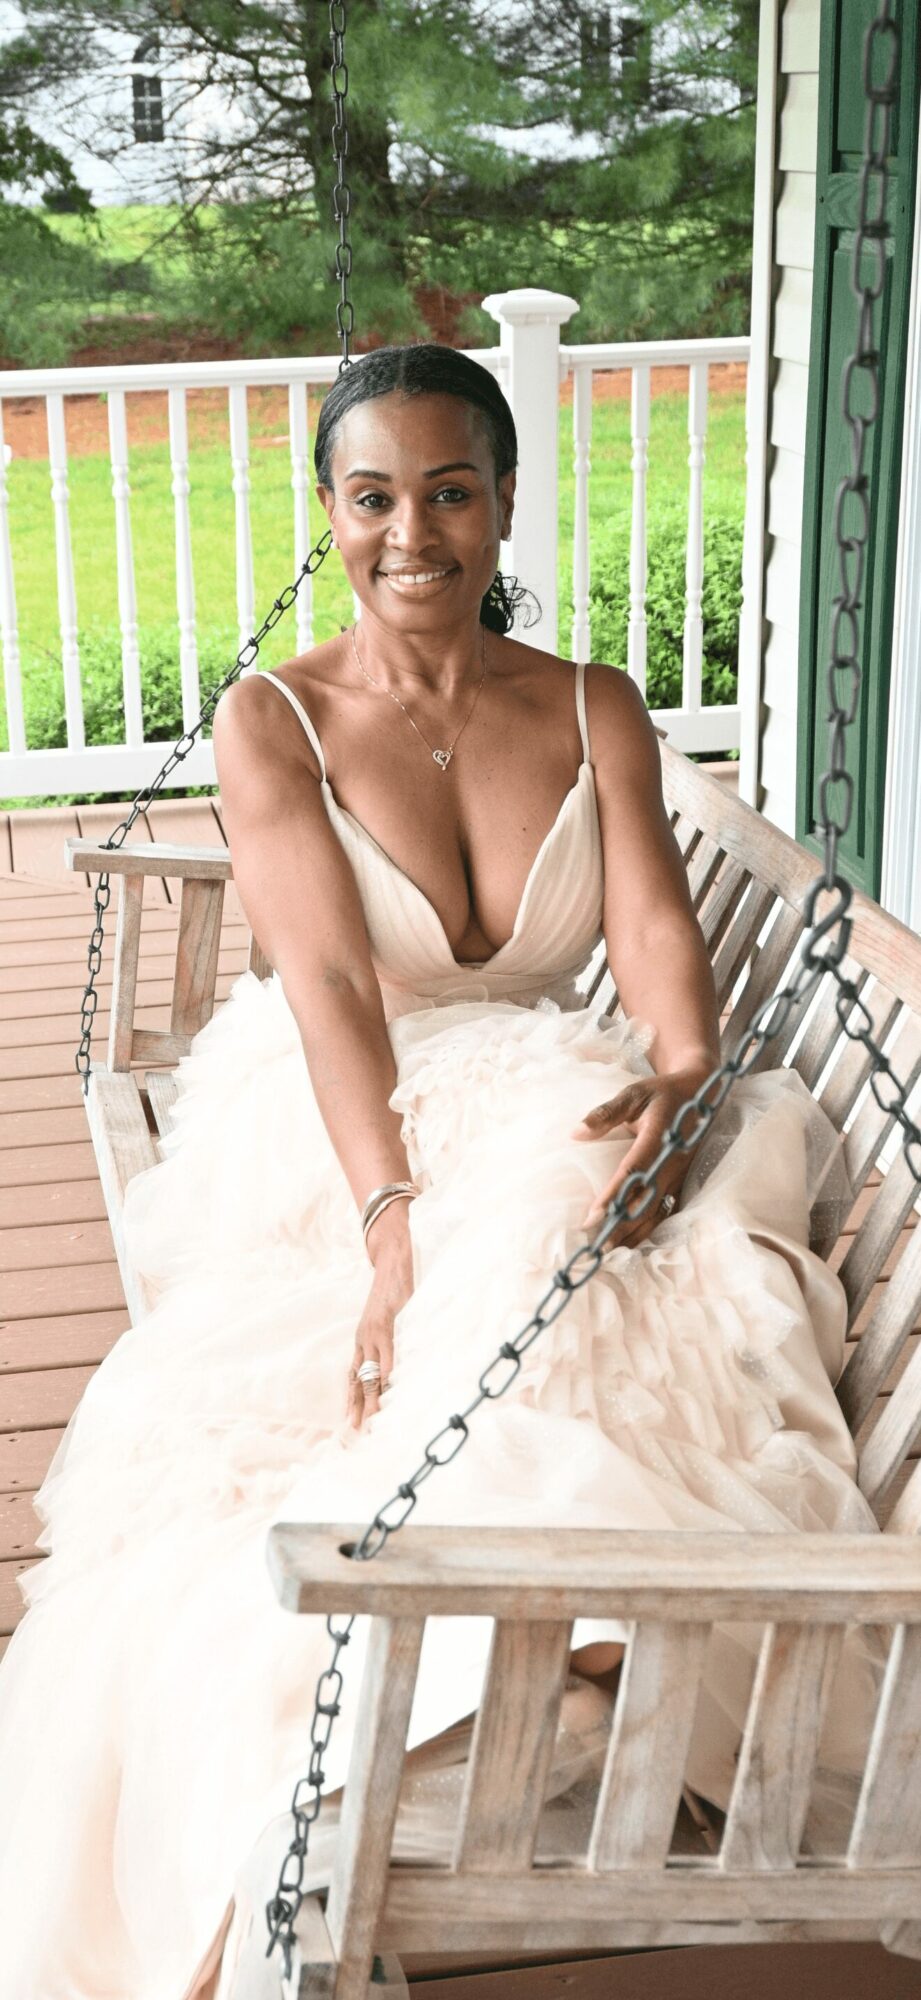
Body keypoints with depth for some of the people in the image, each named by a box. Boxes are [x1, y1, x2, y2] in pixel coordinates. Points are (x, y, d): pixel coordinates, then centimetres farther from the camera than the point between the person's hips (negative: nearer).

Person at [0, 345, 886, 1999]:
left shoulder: (596, 714, 9)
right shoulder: (272, 724, -1)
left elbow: (656, 930, -6)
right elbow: (330, 981, -14)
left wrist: (681, 1075, -31)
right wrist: (395, 1221, -30)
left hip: (551, 1126, 3)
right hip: (329, 1146, -3)